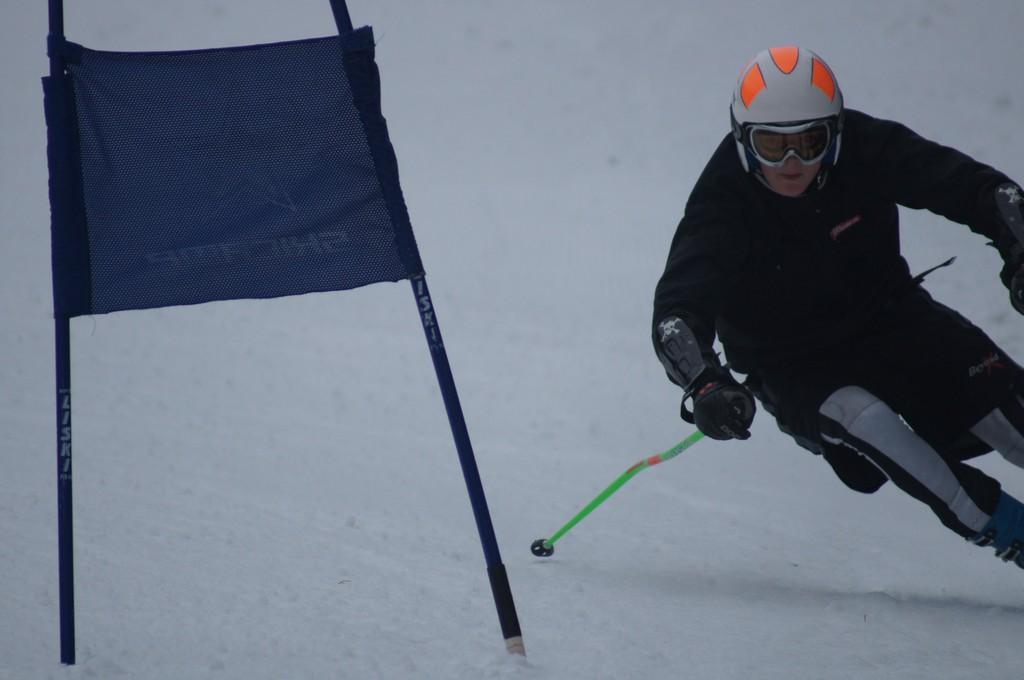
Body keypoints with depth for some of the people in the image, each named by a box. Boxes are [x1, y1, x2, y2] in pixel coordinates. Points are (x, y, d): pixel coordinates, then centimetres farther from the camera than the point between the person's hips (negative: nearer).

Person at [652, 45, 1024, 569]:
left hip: (889, 319, 2)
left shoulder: (862, 149, -18)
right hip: (795, 367, -2)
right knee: (859, 420, -32)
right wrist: (704, 383, -50)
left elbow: (971, 186, -14)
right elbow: (678, 310, -31)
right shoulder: (724, 205, -23)